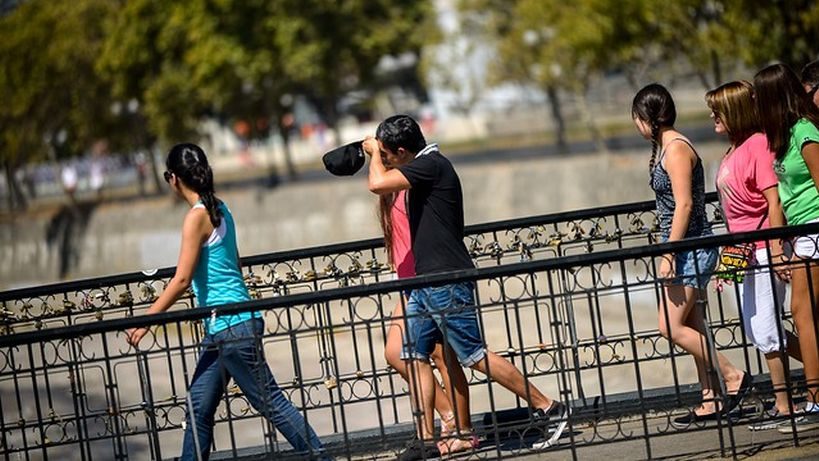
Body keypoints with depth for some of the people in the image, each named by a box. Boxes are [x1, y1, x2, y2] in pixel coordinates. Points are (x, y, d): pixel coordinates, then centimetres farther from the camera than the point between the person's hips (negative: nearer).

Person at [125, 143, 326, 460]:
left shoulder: (197, 216, -14)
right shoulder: (219, 210, 12)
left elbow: (182, 280, -17)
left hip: (231, 327, -9)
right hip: (222, 329, 9)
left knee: (270, 402, -3)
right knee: (198, 408, 10)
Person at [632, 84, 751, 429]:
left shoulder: (676, 149, -15)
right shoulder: (663, 148, 14)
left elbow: (684, 205, -21)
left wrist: (668, 254, -22)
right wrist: (670, 251, 21)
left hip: (691, 246, -10)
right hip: (684, 249, 10)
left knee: (670, 327, -11)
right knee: (692, 328, 9)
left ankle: (732, 376, -4)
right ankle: (710, 401, 11)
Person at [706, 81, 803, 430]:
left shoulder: (758, 145, -13)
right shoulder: (733, 151, 14)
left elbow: (774, 201, -17)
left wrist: (776, 252, -22)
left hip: (764, 249, -10)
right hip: (743, 253, 10)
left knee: (765, 330, -4)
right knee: (757, 330, 13)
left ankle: (783, 406, 4)